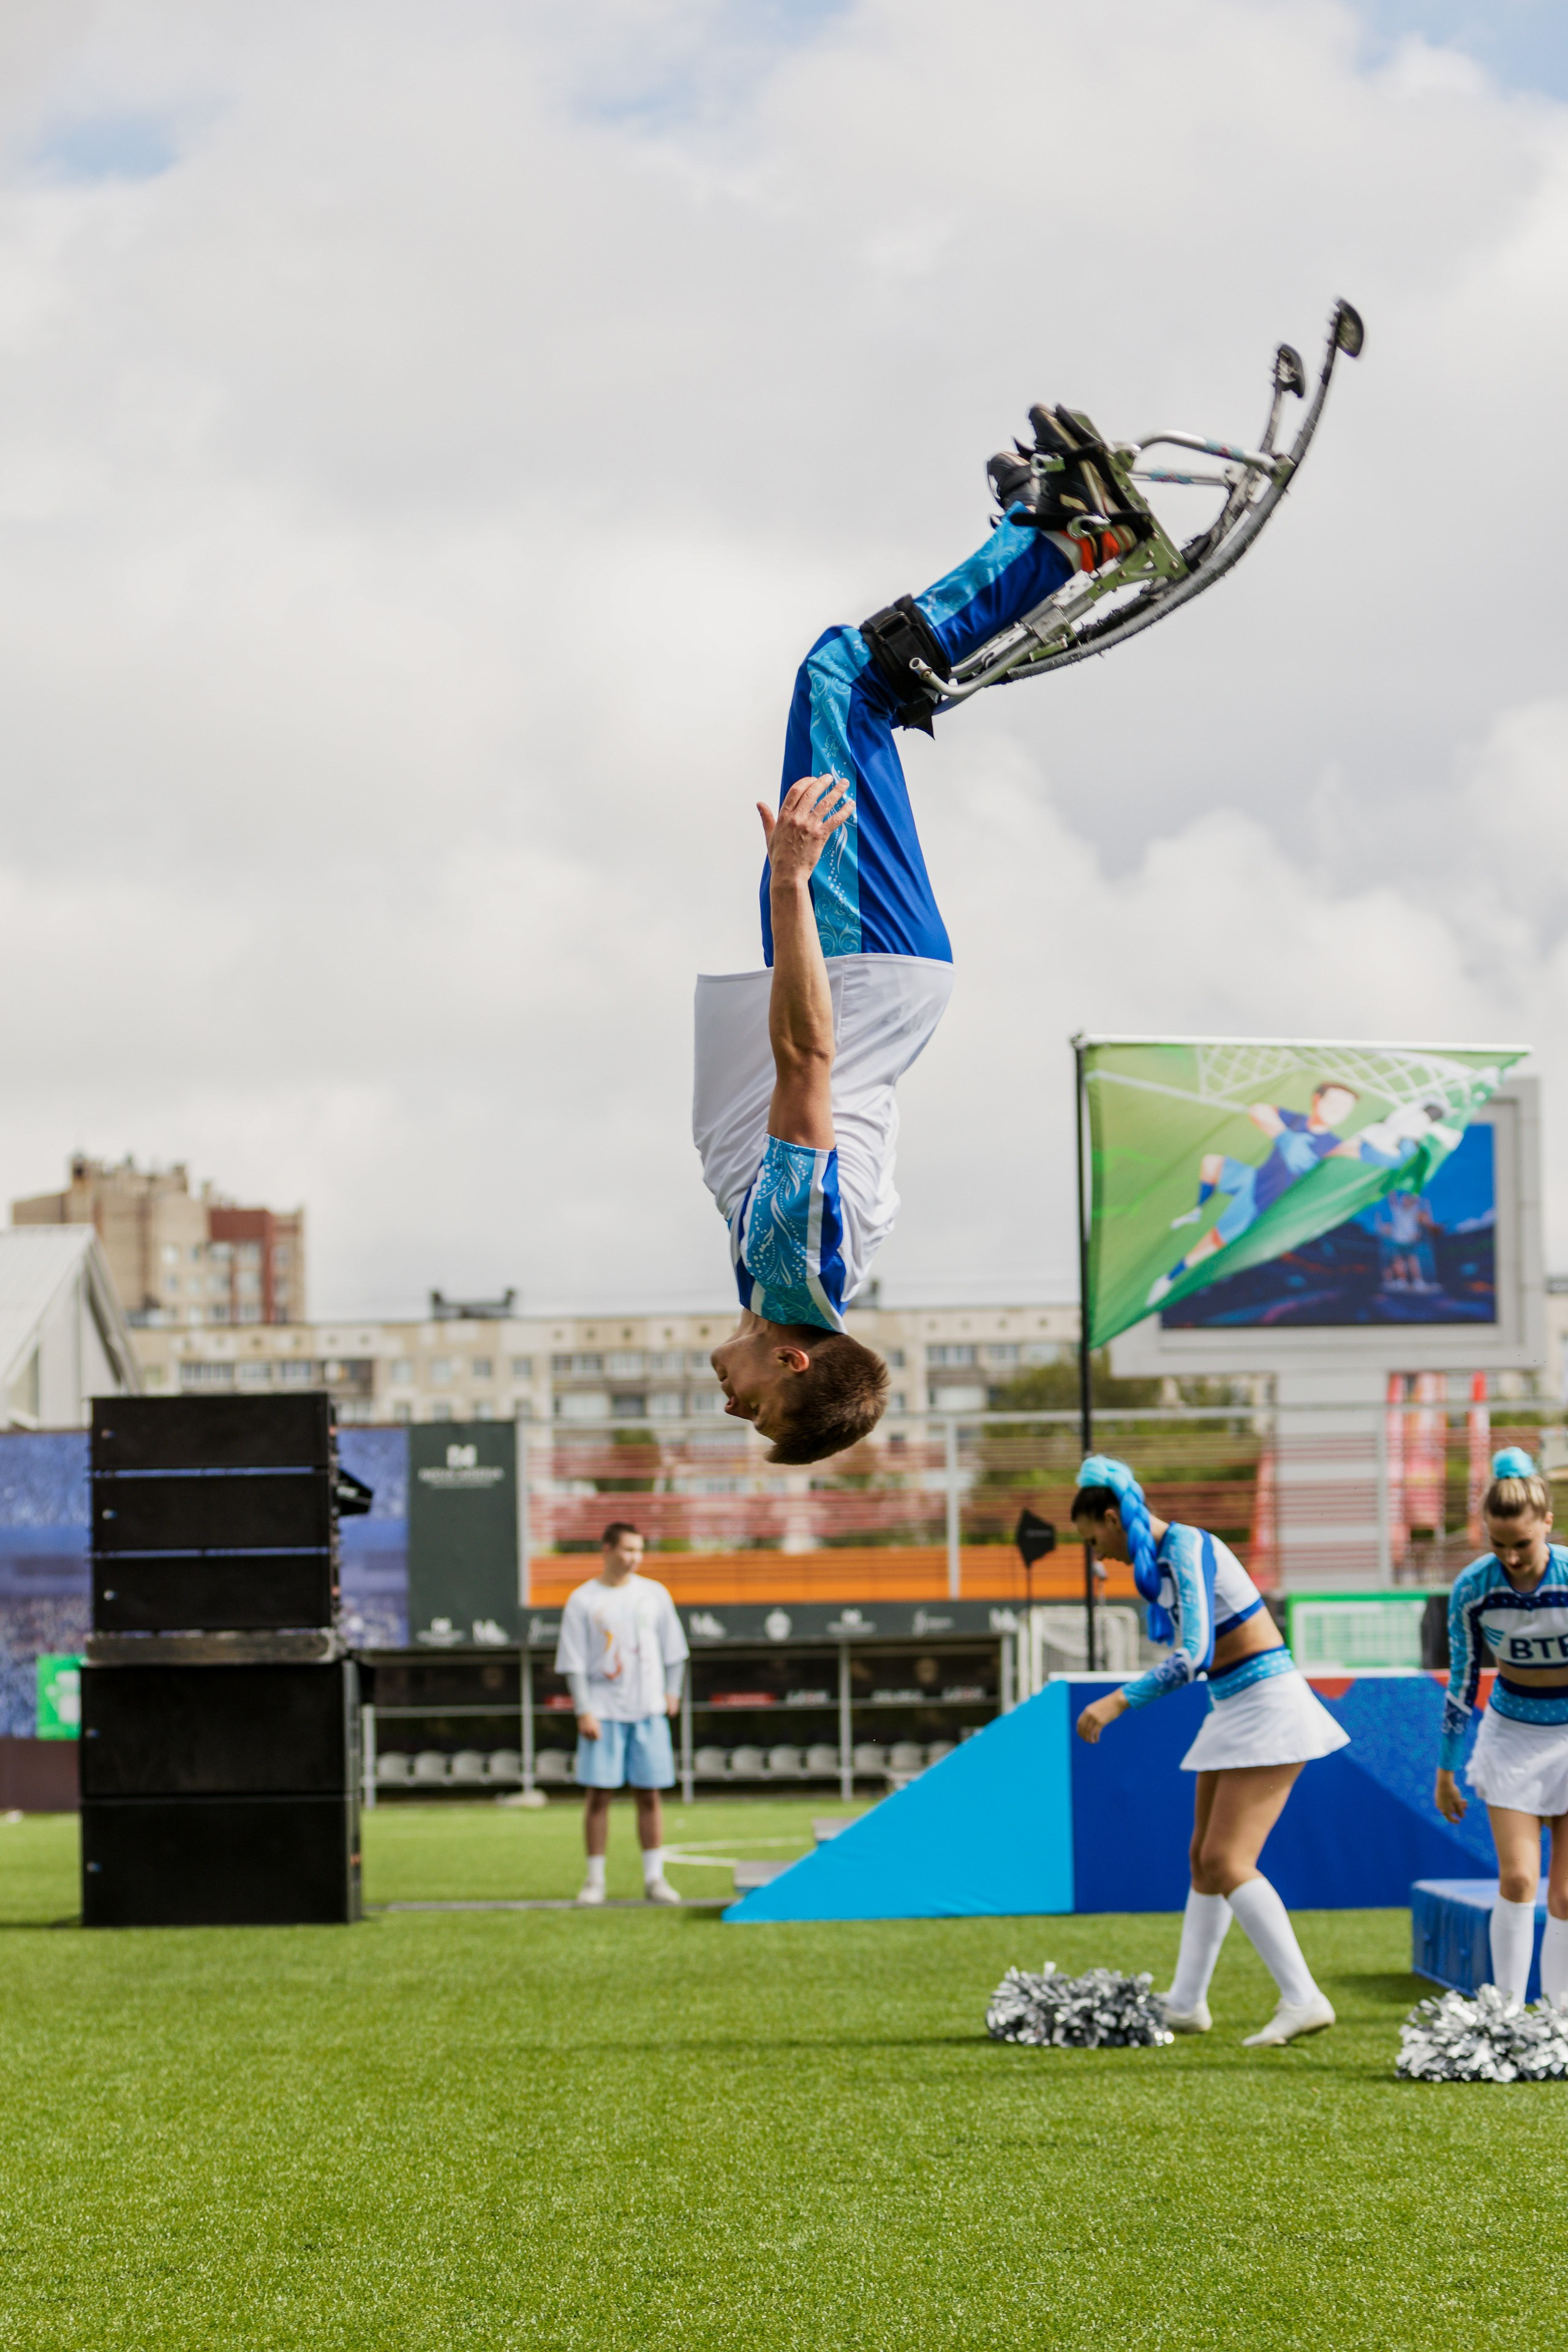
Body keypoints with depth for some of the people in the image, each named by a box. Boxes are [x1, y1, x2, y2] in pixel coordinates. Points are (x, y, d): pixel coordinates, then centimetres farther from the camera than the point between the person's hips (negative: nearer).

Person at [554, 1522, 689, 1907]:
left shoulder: (654, 1594, 7)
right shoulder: (582, 1601, -1)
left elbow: (673, 1649, 16)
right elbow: (573, 1663, -3)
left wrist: (672, 1691, 7)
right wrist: (584, 1712, -11)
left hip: (649, 1712, 2)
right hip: (603, 1712, -2)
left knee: (649, 1794, 2)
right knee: (598, 1795, -2)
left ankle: (654, 1877, 7)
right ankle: (595, 1880, 5)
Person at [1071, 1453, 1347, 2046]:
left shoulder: (1184, 1551, -18)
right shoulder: (1163, 1558, 12)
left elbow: (1192, 1656, -28)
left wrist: (1117, 1702, -27)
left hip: (1266, 1707, -10)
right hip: (1237, 1710, 10)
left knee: (1227, 1863, -15)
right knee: (1205, 1858, 14)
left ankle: (1303, 1999, -18)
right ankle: (1186, 2002, 22)